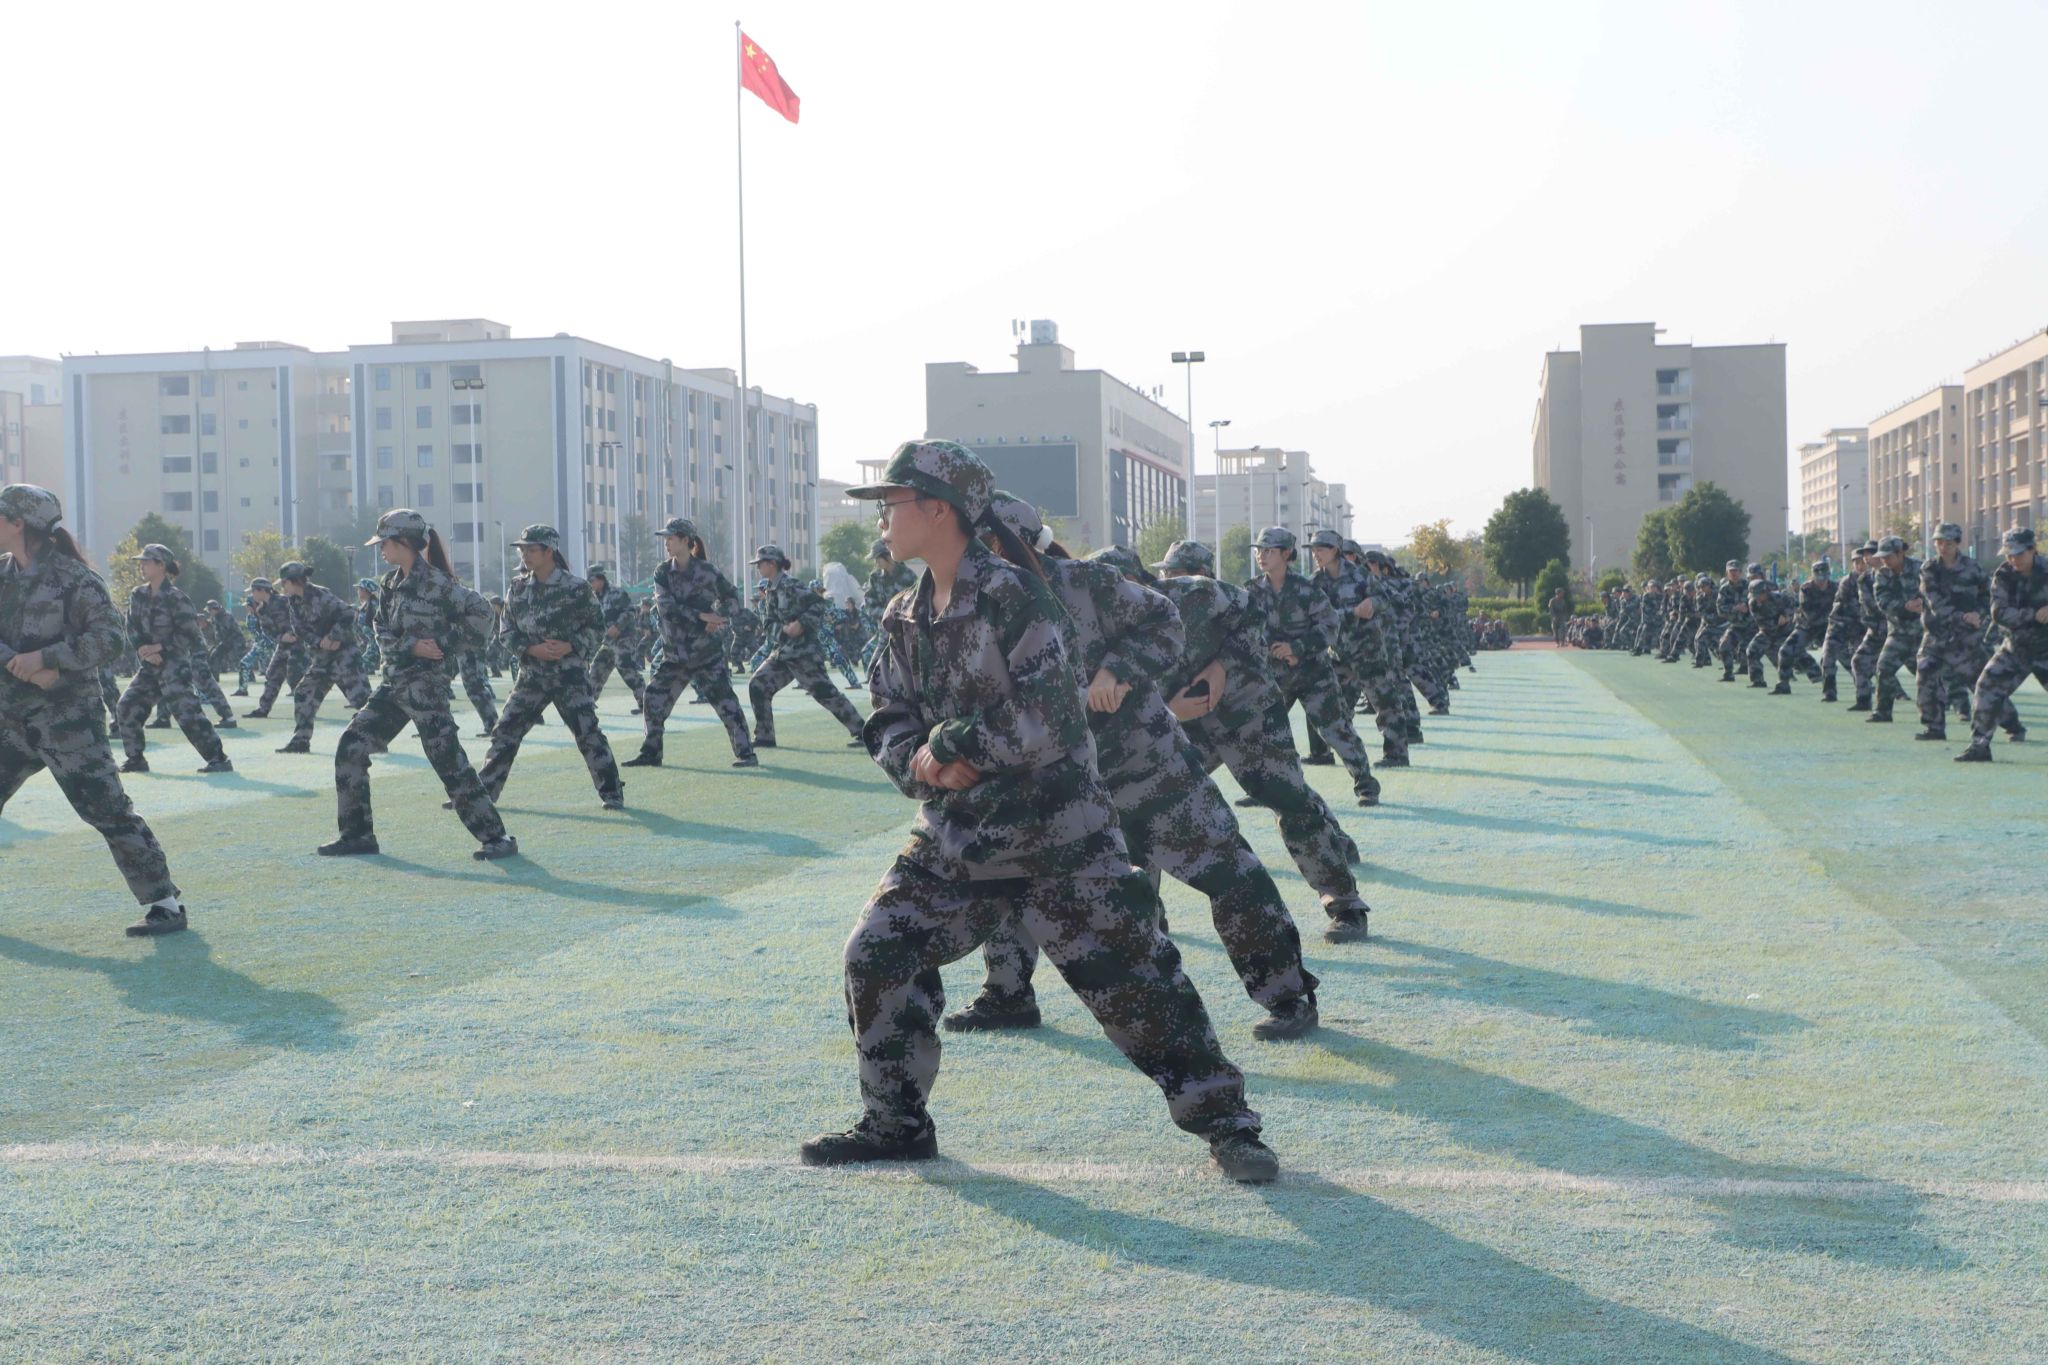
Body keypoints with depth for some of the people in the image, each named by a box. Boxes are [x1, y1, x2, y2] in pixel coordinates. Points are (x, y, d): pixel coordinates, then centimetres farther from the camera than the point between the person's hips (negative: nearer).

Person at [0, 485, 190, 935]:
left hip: (67, 717, -7)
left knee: (108, 810, -12)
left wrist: (44, 657, -22)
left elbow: (108, 640, -15)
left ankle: (164, 903, -9)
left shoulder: (72, 577, -10)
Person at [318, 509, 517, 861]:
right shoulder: (389, 584, 11)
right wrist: (411, 646, -10)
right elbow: (383, 634, 8)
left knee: (449, 762, -10)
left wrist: (447, 645, -12)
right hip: (394, 683, 8)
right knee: (351, 746, 4)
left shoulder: (436, 582, -12)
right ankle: (358, 835, 13)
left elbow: (480, 612, -15)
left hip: (426, 685, -8)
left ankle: (497, 837, -4)